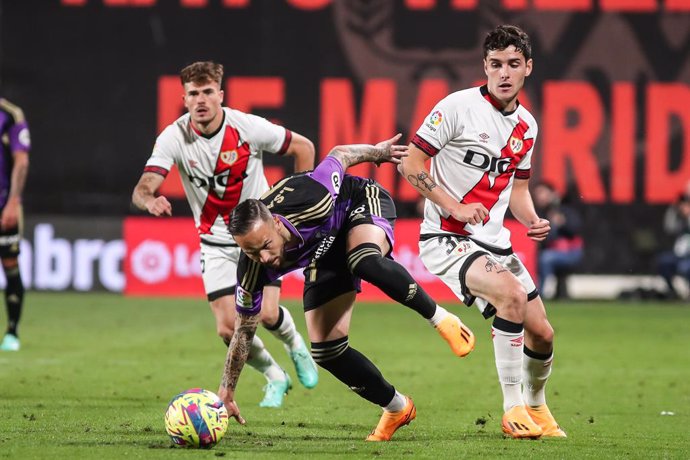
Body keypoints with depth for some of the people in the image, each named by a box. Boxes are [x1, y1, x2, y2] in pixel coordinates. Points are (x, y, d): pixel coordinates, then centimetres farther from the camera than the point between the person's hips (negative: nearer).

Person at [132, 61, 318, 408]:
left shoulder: (248, 127, -17)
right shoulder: (174, 138, -16)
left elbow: (303, 147, -2)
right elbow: (142, 189, -25)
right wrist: (150, 201, -50)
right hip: (216, 243, 1)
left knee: (266, 314, -16)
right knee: (228, 329, -8)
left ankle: (295, 345, 22)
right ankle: (275, 378, 21)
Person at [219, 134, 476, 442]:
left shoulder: (311, 203, -41)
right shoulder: (252, 272, -28)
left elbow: (339, 155, -20)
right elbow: (244, 330, -11)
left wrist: (376, 152, 0)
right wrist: (226, 391, -8)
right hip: (326, 252, 4)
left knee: (366, 263, -40)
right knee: (325, 349, -7)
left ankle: (441, 318, -18)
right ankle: (397, 408, 15)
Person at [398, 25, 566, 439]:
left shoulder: (527, 125, 9)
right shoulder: (458, 107, -12)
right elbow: (411, 164, -11)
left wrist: (533, 221, 0)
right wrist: (454, 207, -18)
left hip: (494, 241, 7)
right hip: (446, 238, -7)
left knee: (542, 334, 5)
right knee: (512, 294, -30)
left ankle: (536, 407, 34)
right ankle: (512, 408, -20)